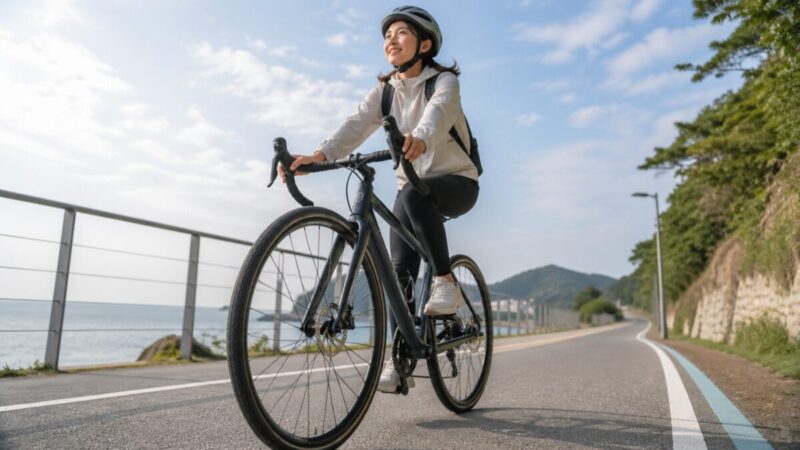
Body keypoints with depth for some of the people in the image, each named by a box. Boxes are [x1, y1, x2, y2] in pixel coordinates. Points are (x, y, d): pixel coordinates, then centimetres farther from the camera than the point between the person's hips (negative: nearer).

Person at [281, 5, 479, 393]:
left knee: (415, 192, -38)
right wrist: (320, 154, -33)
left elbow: (438, 111, -34)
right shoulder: (384, 91, 4)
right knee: (400, 269, -9)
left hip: (457, 182, -4)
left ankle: (445, 281, -27)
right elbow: (357, 125, -14)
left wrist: (420, 138, -57)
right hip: (412, 188, 5)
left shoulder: (444, 80, -9)